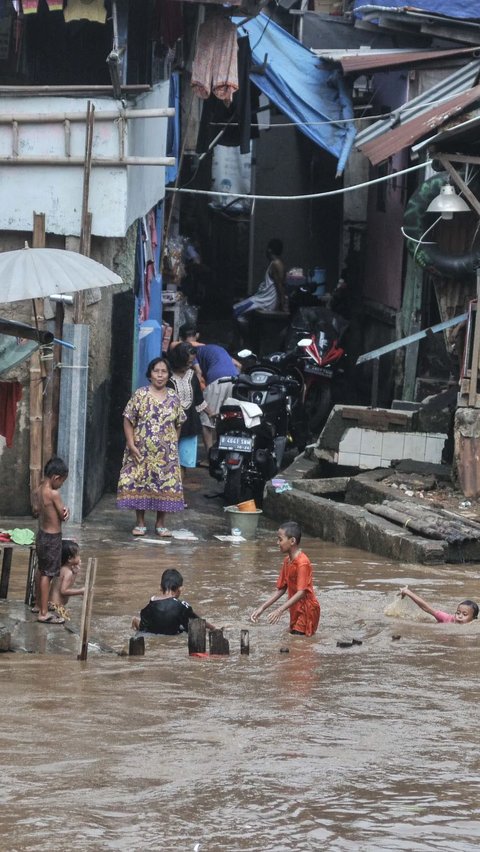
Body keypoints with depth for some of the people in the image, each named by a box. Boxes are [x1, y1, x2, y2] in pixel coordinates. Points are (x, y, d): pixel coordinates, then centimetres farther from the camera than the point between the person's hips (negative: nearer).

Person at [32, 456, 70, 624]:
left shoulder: (38, 491, 0)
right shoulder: (53, 494, -25)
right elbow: (63, 515, -17)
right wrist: (65, 511, 4)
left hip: (41, 535, 9)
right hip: (52, 538, -9)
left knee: (41, 570, 22)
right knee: (47, 574, -3)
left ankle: (38, 604, 36)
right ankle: (44, 613, 0)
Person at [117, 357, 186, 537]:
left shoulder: (174, 398, 4)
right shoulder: (140, 395, -3)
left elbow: (178, 424, 12)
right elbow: (128, 420, -3)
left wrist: (174, 445, 6)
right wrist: (131, 444, -10)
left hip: (166, 453, 2)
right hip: (141, 451, -2)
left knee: (166, 486, 2)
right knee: (138, 484, -1)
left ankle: (160, 524, 14)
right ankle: (140, 523, 12)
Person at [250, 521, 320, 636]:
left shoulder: (302, 562, -20)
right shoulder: (287, 561, 8)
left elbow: (301, 592, -28)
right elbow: (281, 589, 13)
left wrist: (280, 610, -35)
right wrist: (262, 608, 6)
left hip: (306, 612, -9)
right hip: (296, 612, 9)